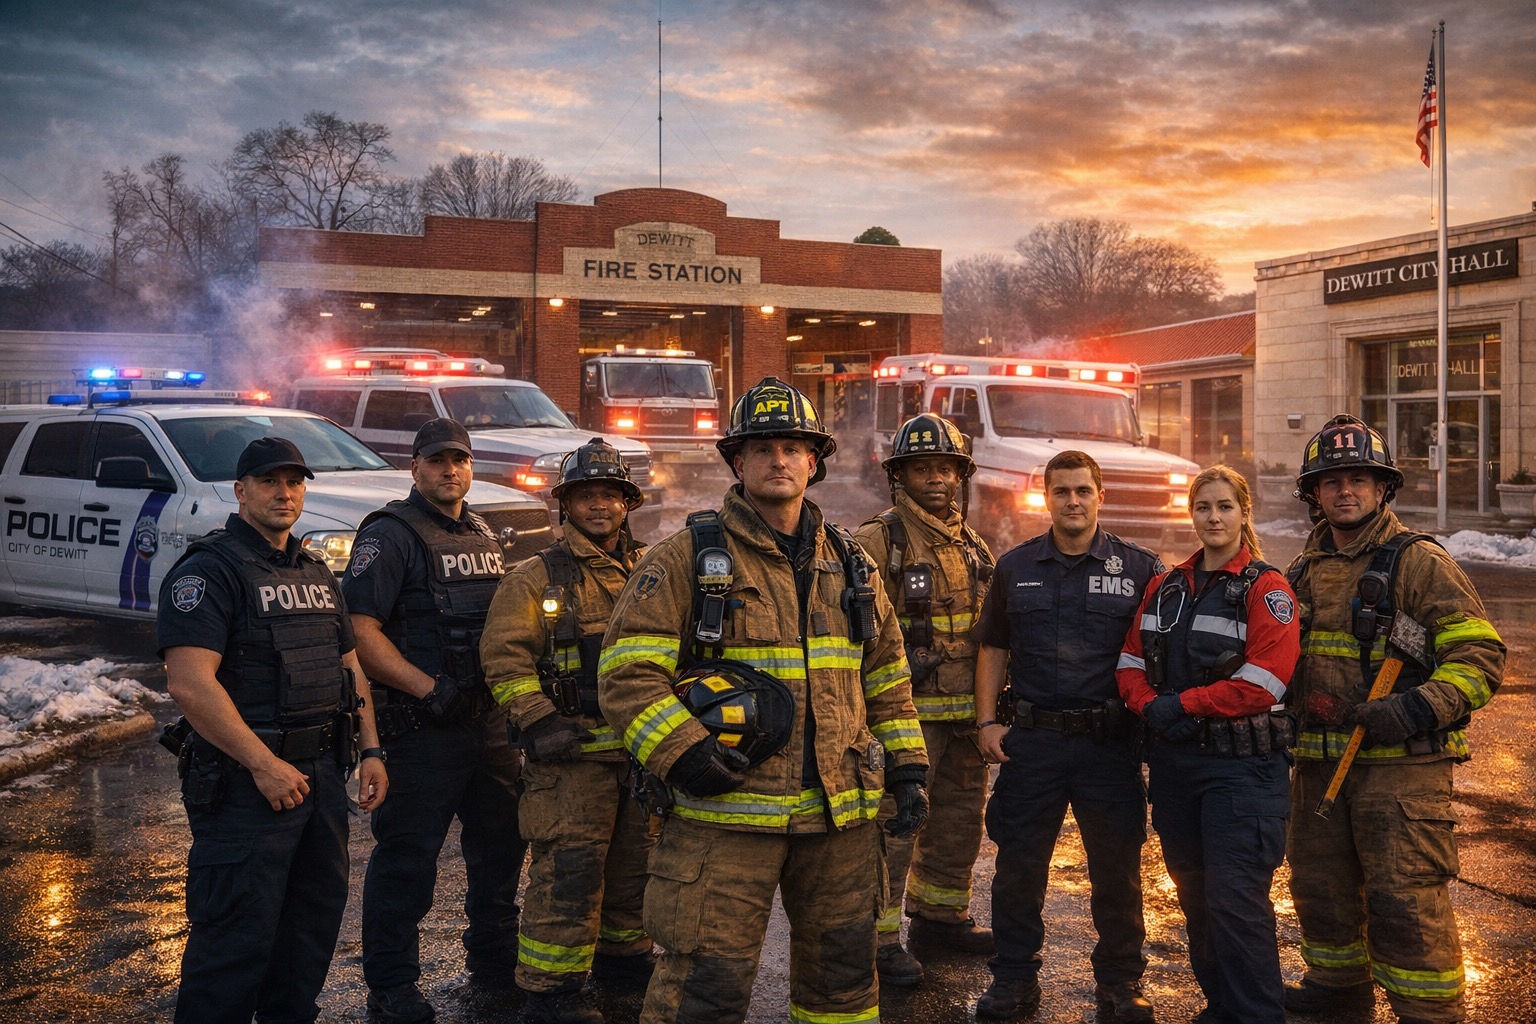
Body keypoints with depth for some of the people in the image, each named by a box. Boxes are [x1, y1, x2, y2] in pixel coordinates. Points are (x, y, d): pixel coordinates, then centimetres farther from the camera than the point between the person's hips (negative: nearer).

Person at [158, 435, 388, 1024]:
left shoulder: (316, 574, 16)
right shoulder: (210, 571, -11)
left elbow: (349, 666, 20)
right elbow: (190, 684, -21)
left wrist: (370, 750, 9)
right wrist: (265, 765, -21)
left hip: (323, 773, 8)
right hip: (247, 780, -8)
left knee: (317, 914, 17)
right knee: (239, 932, -3)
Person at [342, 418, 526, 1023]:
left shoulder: (483, 536, 15)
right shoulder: (390, 535, -8)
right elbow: (360, 632, -17)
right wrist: (429, 688, -21)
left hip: (491, 722, 8)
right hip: (420, 727, -7)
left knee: (502, 847, 16)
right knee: (407, 860, 1)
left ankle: (494, 968, 33)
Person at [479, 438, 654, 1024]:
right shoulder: (537, 578, -2)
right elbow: (504, 656, -7)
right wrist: (539, 721, -16)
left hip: (645, 750, 6)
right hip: (573, 754, -5)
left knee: (636, 864, 17)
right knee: (568, 873, -6)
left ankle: (624, 954, 37)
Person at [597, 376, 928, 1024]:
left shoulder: (849, 563, 14)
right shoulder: (687, 558, -3)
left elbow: (887, 677, 19)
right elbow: (627, 672, -8)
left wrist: (907, 770, 13)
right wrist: (682, 753, -20)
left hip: (840, 815, 5)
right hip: (726, 811, -5)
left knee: (842, 971, 17)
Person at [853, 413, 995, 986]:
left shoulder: (974, 547, 14)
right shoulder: (878, 542, -8)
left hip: (965, 717, 7)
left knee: (960, 822, 16)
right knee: (893, 826, -3)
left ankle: (941, 917, 34)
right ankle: (880, 938, 10)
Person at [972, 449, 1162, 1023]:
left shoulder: (1139, 568, 3)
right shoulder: (1016, 567, 8)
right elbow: (993, 648, 12)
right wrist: (987, 721, 3)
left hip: (1110, 743, -1)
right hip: (1032, 739, 1)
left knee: (1118, 868, 8)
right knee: (1018, 867, 6)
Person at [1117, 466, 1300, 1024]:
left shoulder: (1266, 589, -7)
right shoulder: (1165, 587, 12)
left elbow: (1262, 682, -17)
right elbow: (1132, 661, 9)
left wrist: (1181, 704, -16)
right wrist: (1151, 706, -11)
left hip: (1242, 765, -6)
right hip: (1174, 761, 6)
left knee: (1235, 900, -9)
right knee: (1194, 894, 15)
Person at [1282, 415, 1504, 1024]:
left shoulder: (1418, 561, -6)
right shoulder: (1303, 571, 12)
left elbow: (1481, 655, -12)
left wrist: (1418, 708, -24)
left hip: (1401, 764, -6)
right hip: (1318, 762, 6)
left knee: (1406, 897, -5)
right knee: (1320, 884, 17)